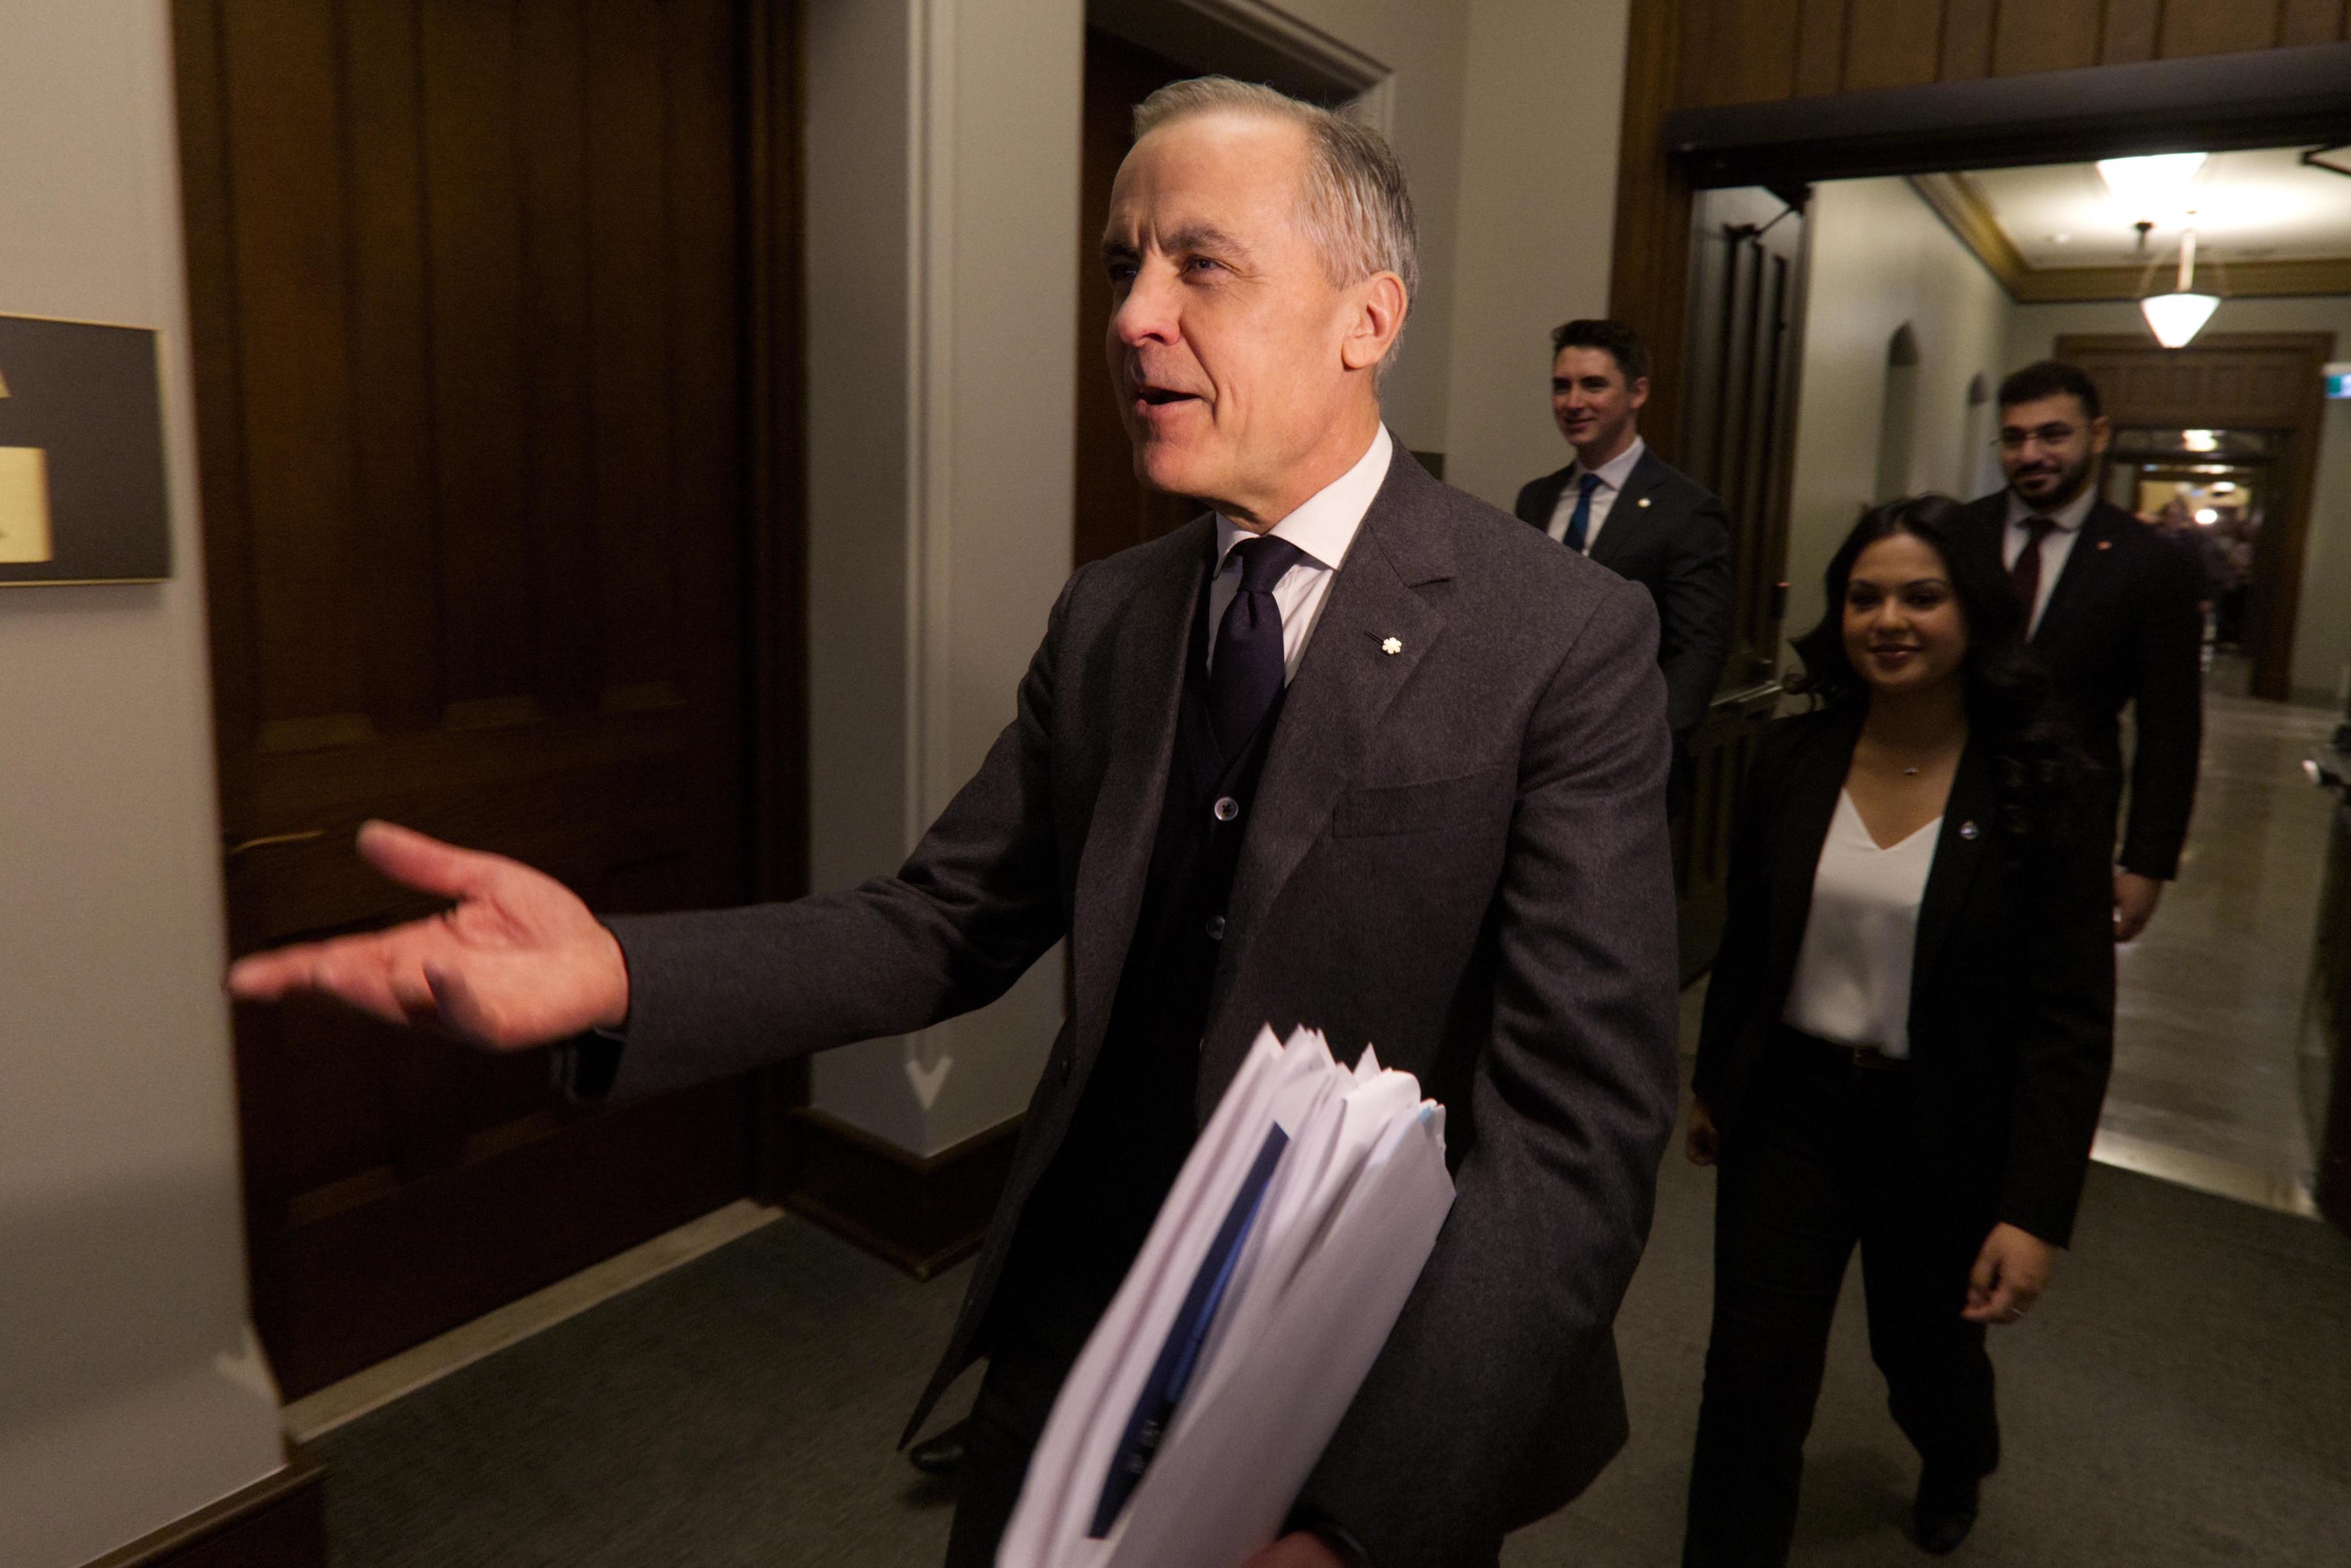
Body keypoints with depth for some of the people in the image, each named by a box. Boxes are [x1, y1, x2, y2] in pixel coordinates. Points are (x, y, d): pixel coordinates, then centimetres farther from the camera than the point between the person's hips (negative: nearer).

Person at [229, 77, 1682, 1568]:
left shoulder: (1568, 640, -17)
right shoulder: (1104, 619, 1)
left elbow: (1580, 1125, -23)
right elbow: (947, 923, 0)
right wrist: (619, 974, -16)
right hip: (1077, 1338, 5)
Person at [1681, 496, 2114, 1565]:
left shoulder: (2038, 788, -14)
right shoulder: (1791, 759, -5)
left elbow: (2072, 1020, -13)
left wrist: (2036, 1210, -17)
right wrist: (1711, 1082, 13)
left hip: (1941, 1134, -1)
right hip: (1789, 1106, 1)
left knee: (1925, 1352, 24)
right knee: (1752, 1384, 1)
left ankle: (1956, 1461, 60)